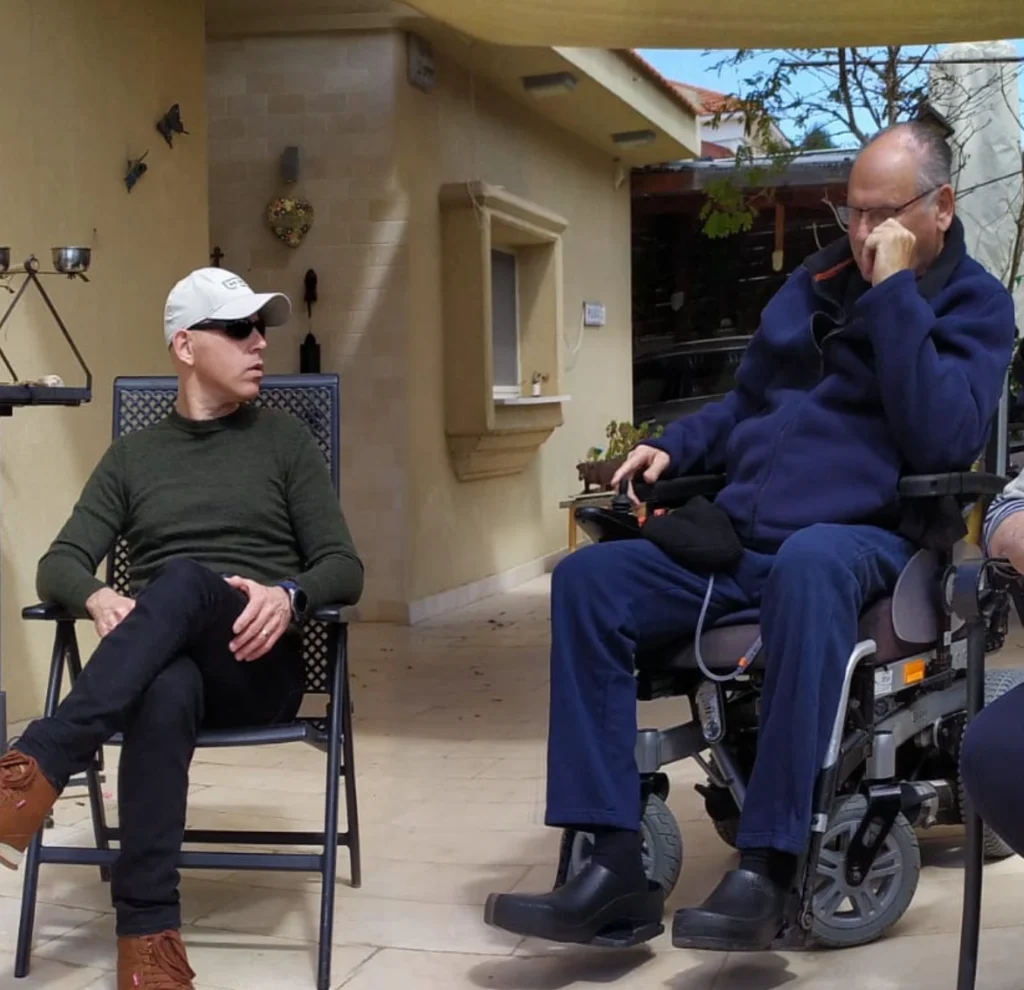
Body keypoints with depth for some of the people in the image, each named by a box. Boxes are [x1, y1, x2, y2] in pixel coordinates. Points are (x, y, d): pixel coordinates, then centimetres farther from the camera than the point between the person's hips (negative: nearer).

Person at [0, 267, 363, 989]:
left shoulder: (285, 440, 13)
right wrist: (99, 597, -17)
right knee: (166, 694, -40)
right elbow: (60, 564, 9)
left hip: (256, 664, -1)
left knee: (183, 581, -37)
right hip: (158, 663, 1)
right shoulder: (132, 455, 17)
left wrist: (288, 596, -19)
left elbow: (344, 568, 6)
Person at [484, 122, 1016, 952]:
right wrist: (674, 448, 10)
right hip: (740, 537, 6)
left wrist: (894, 294, -16)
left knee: (807, 562, -42)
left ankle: (767, 869, -39)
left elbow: (942, 441, -17)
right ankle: (618, 867, -21)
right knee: (588, 580, -15)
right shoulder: (820, 277, 19)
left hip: (861, 540, -6)